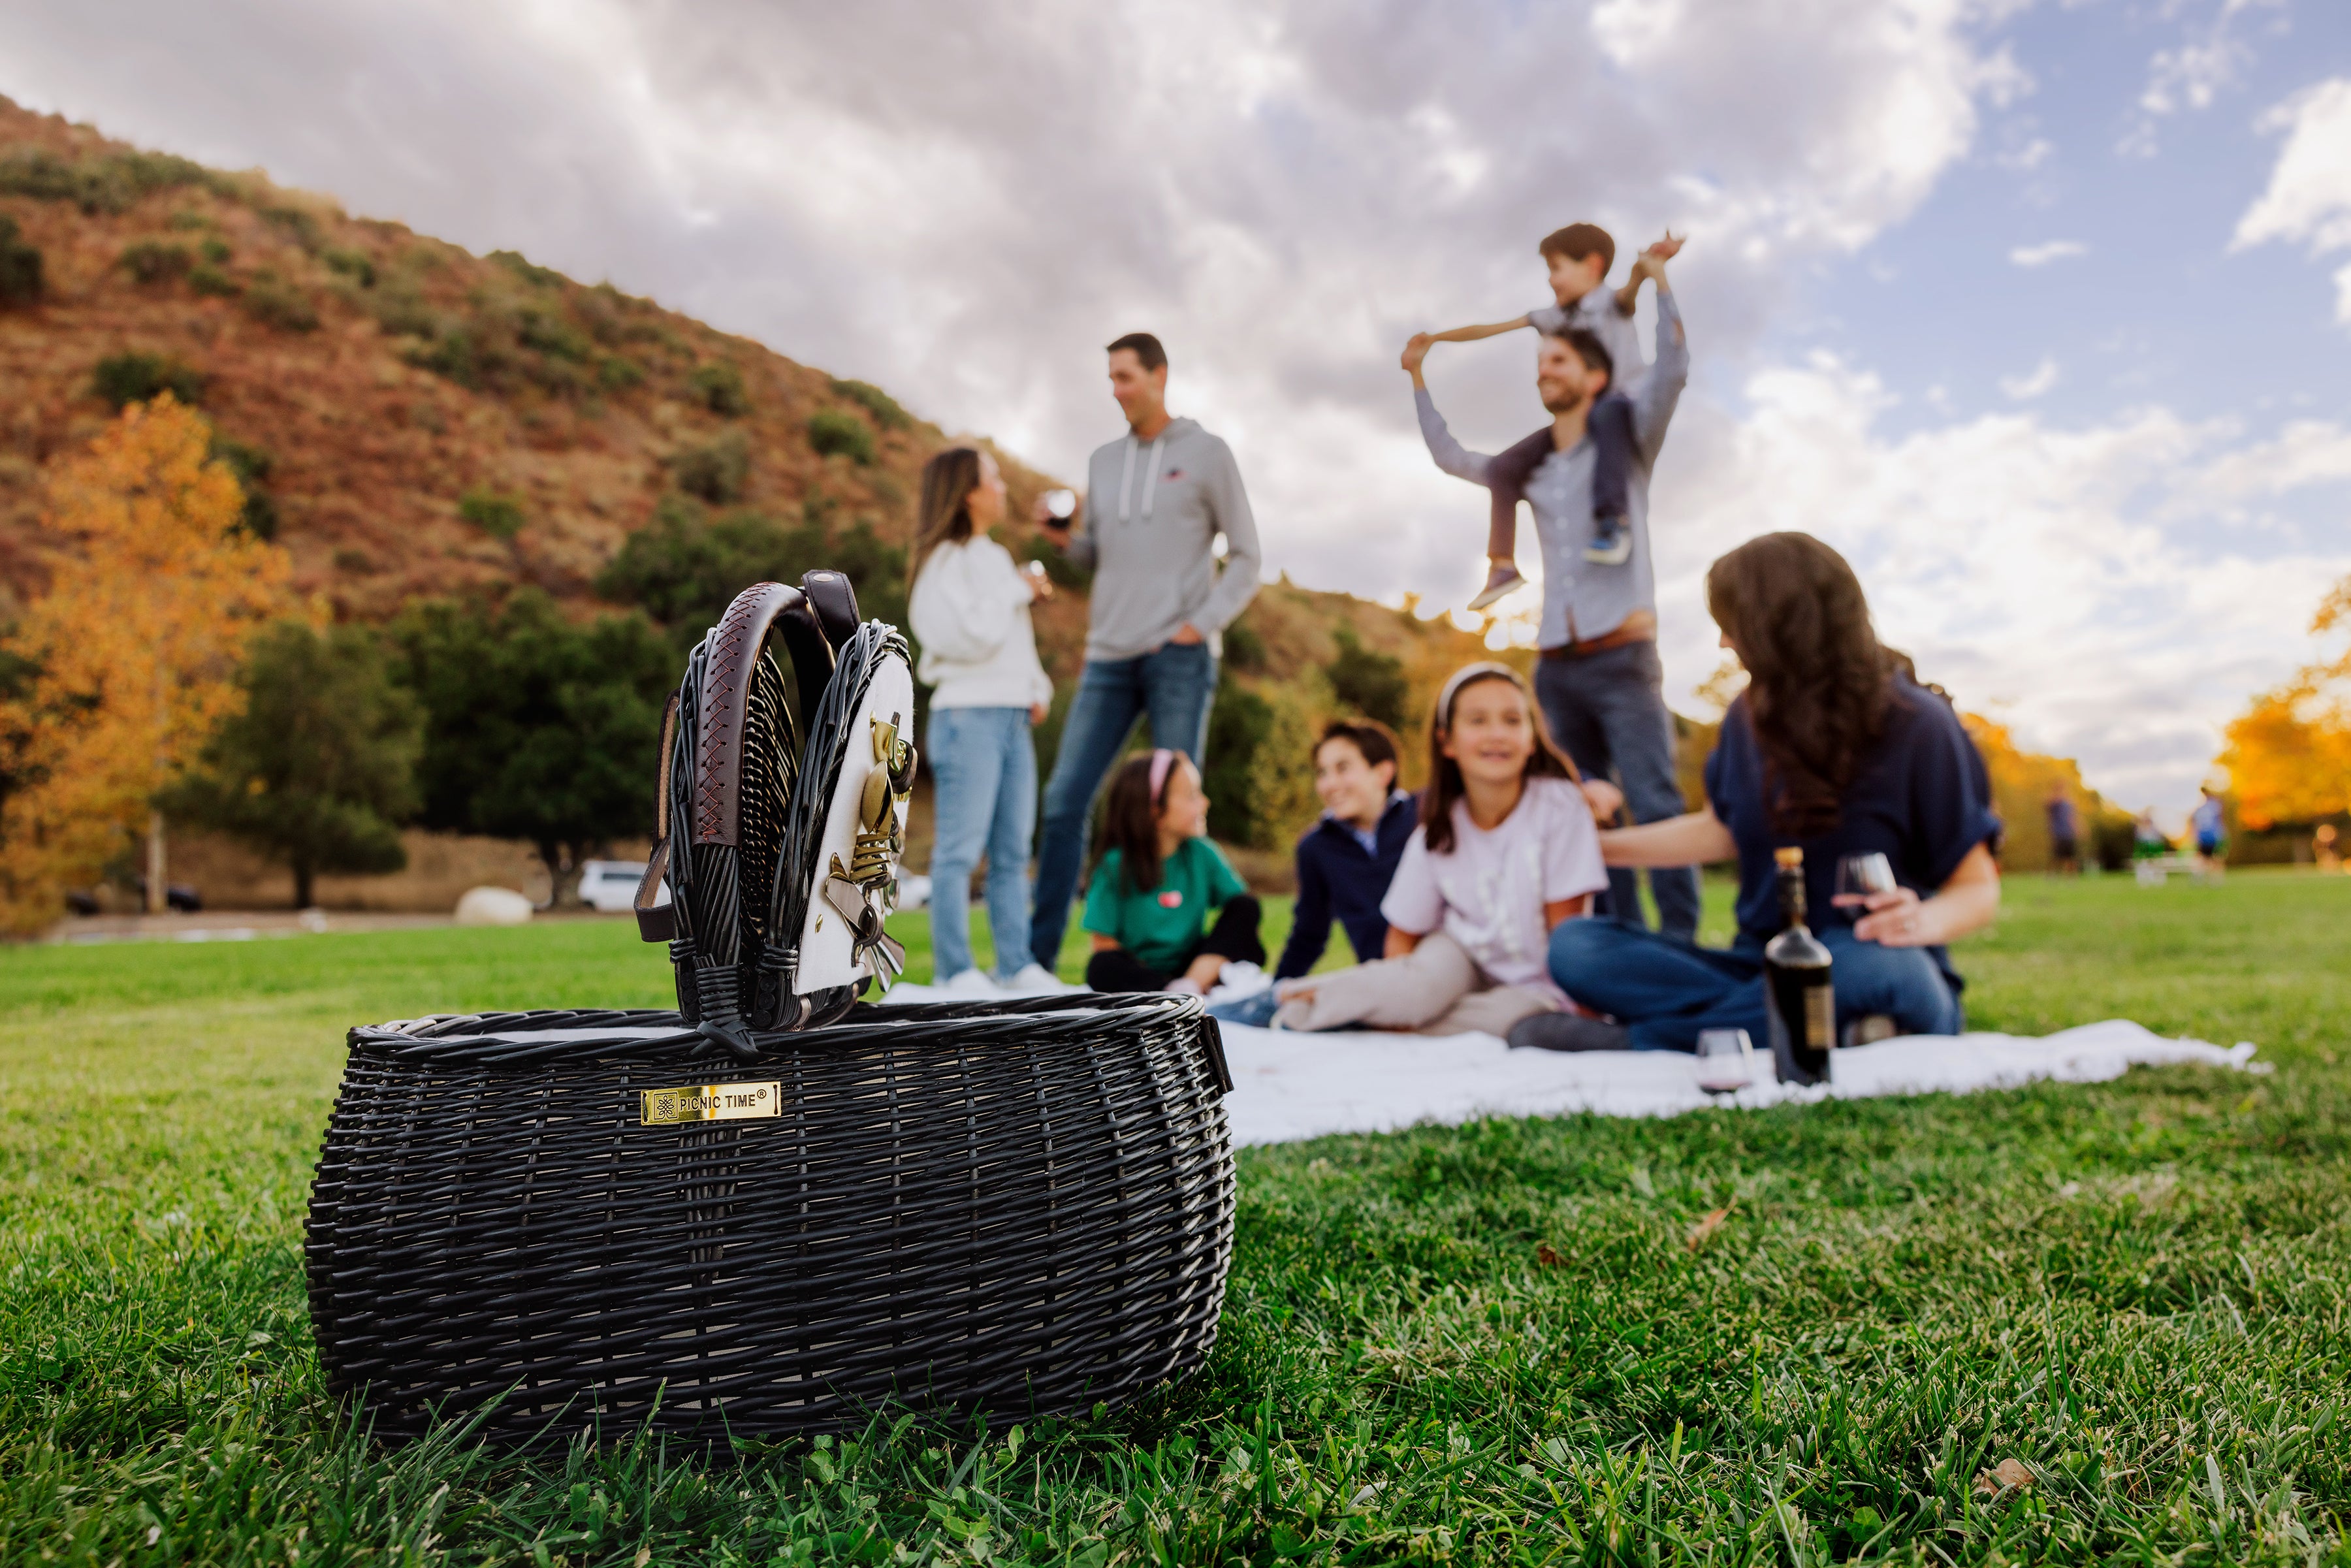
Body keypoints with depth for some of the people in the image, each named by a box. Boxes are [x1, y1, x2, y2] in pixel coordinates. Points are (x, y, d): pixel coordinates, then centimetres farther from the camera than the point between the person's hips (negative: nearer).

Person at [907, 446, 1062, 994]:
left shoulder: (996, 556, 19)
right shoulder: (946, 560, -6)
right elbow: (972, 635, -18)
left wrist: (1038, 689, 10)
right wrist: (1018, 591, -8)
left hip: (1013, 718, 8)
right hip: (968, 716, -8)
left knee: (1013, 851, 9)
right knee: (960, 849, -5)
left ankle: (1017, 963, 14)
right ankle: (956, 969, 1)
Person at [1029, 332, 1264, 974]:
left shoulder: (1207, 454, 4)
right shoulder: (1103, 461, 17)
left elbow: (1246, 557, 3)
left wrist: (1202, 624, -9)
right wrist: (1064, 535, -1)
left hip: (1180, 655, -4)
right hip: (1109, 655, 4)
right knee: (1065, 799, -2)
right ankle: (1039, 952, 4)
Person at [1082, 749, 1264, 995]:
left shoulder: (1201, 854, 0)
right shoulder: (1116, 866, -10)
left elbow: (1240, 902, 1)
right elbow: (1104, 942, -9)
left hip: (1195, 963, 3)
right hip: (1141, 973, -3)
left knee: (1246, 908, -13)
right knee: (1101, 967, -33)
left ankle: (1194, 982, -29)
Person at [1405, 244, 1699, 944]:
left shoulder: (1625, 443, 7)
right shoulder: (1532, 468, 20)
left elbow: (1672, 370, -7)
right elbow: (1450, 457, 28)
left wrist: (1657, 280, -7)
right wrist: (1418, 378, 29)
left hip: (1622, 657, -5)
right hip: (1557, 666, 5)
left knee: (1654, 804, -11)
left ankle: (1679, 942, -11)